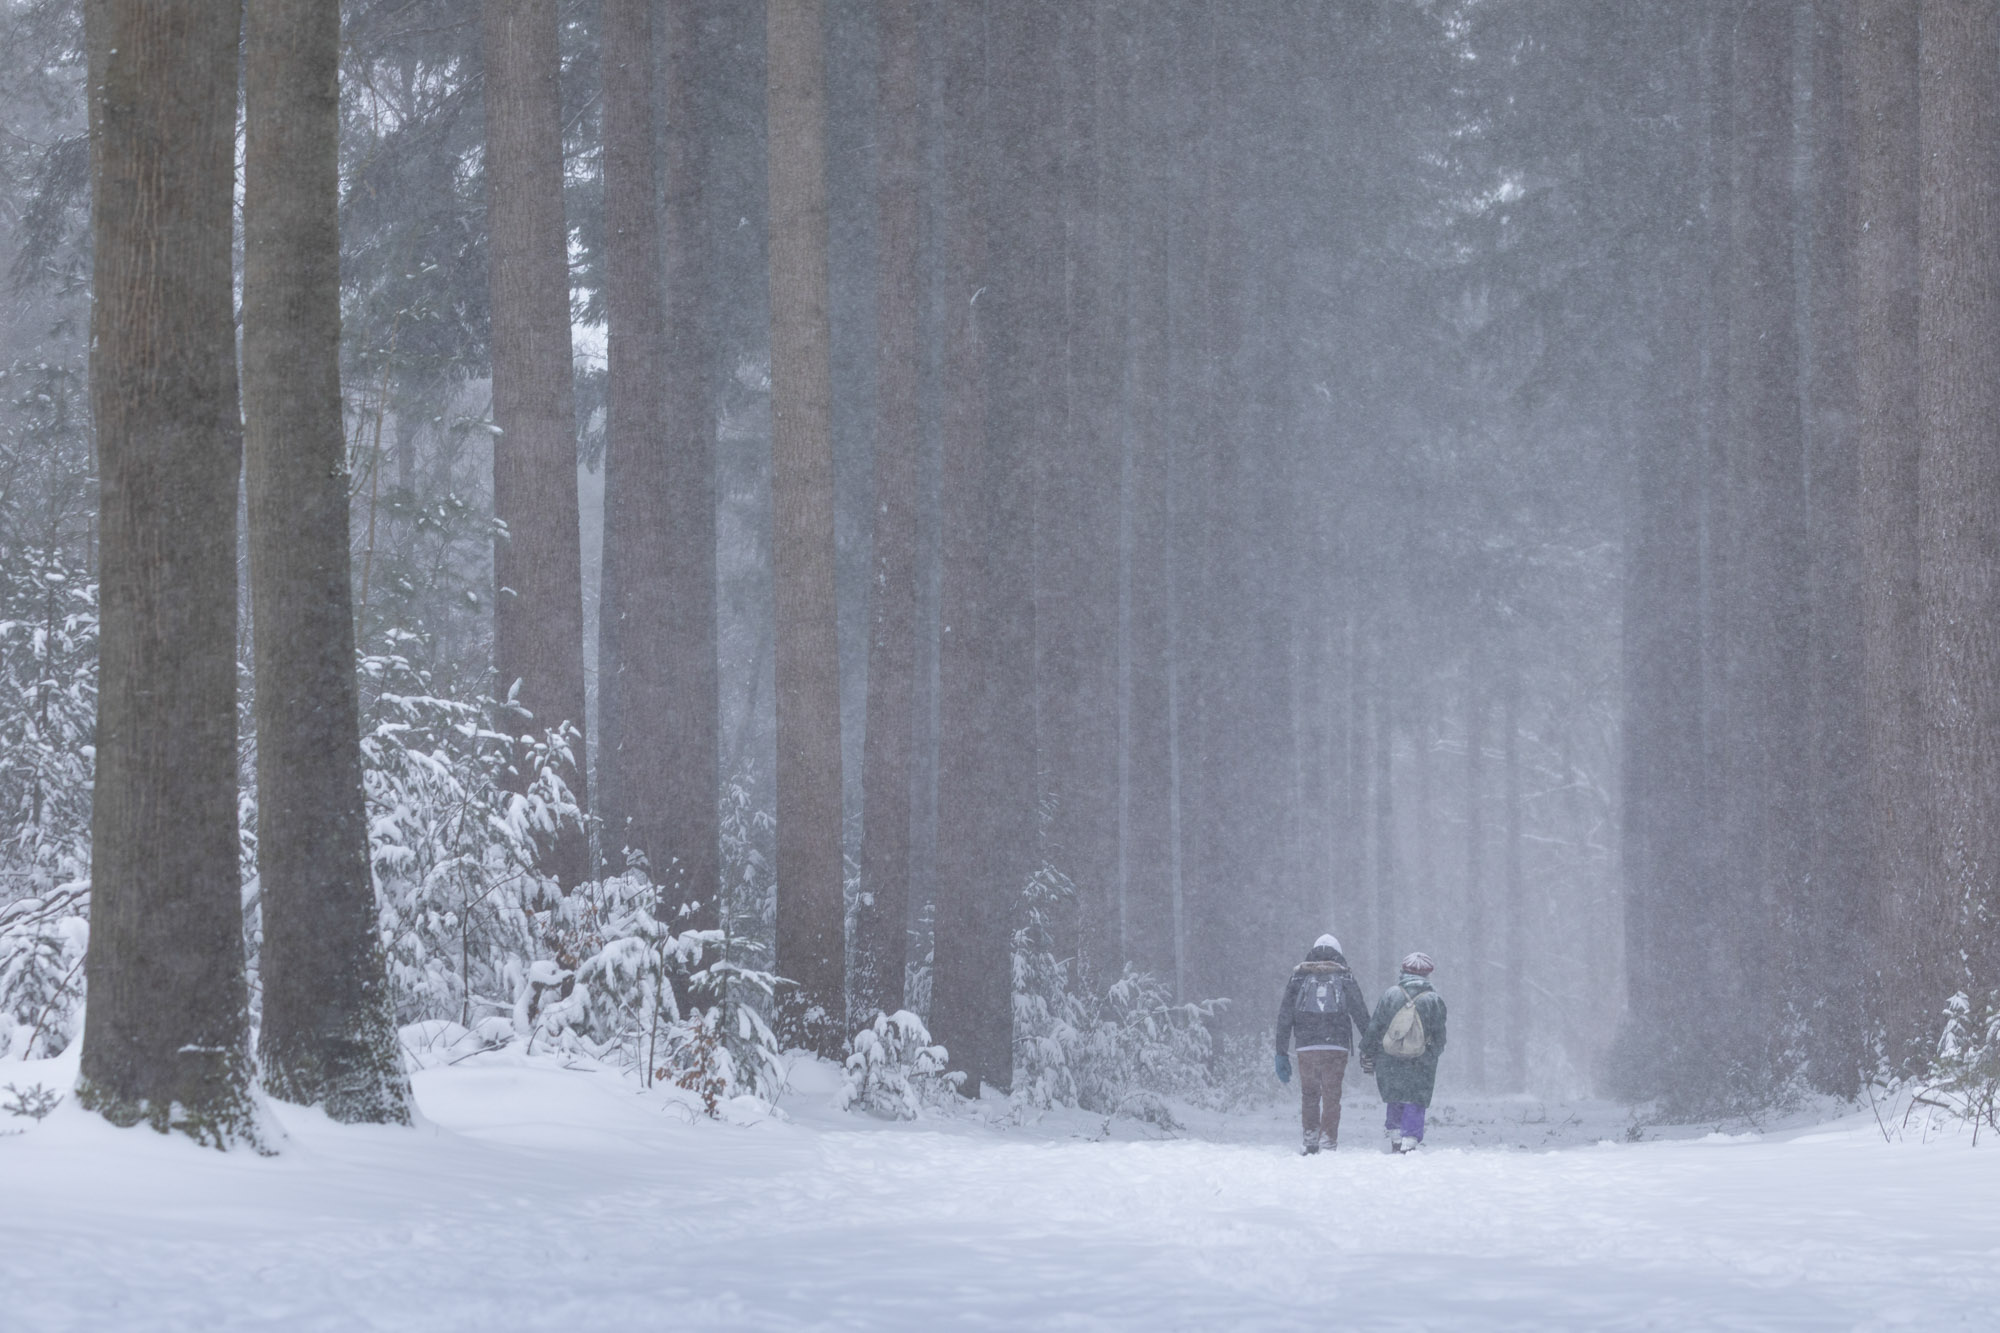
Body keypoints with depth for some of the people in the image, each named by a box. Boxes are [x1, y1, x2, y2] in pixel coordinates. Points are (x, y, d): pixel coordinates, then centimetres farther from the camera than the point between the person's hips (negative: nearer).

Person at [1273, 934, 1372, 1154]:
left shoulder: (1299, 977, 10)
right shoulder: (1345, 979, 6)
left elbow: (1284, 1018, 8)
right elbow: (1361, 1016, 3)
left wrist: (1281, 1054, 11)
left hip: (1306, 1047, 1)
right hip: (1336, 1047, -1)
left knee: (1309, 1095, 14)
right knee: (1331, 1097, 4)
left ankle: (1310, 1140, 8)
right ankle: (1328, 1142, -2)